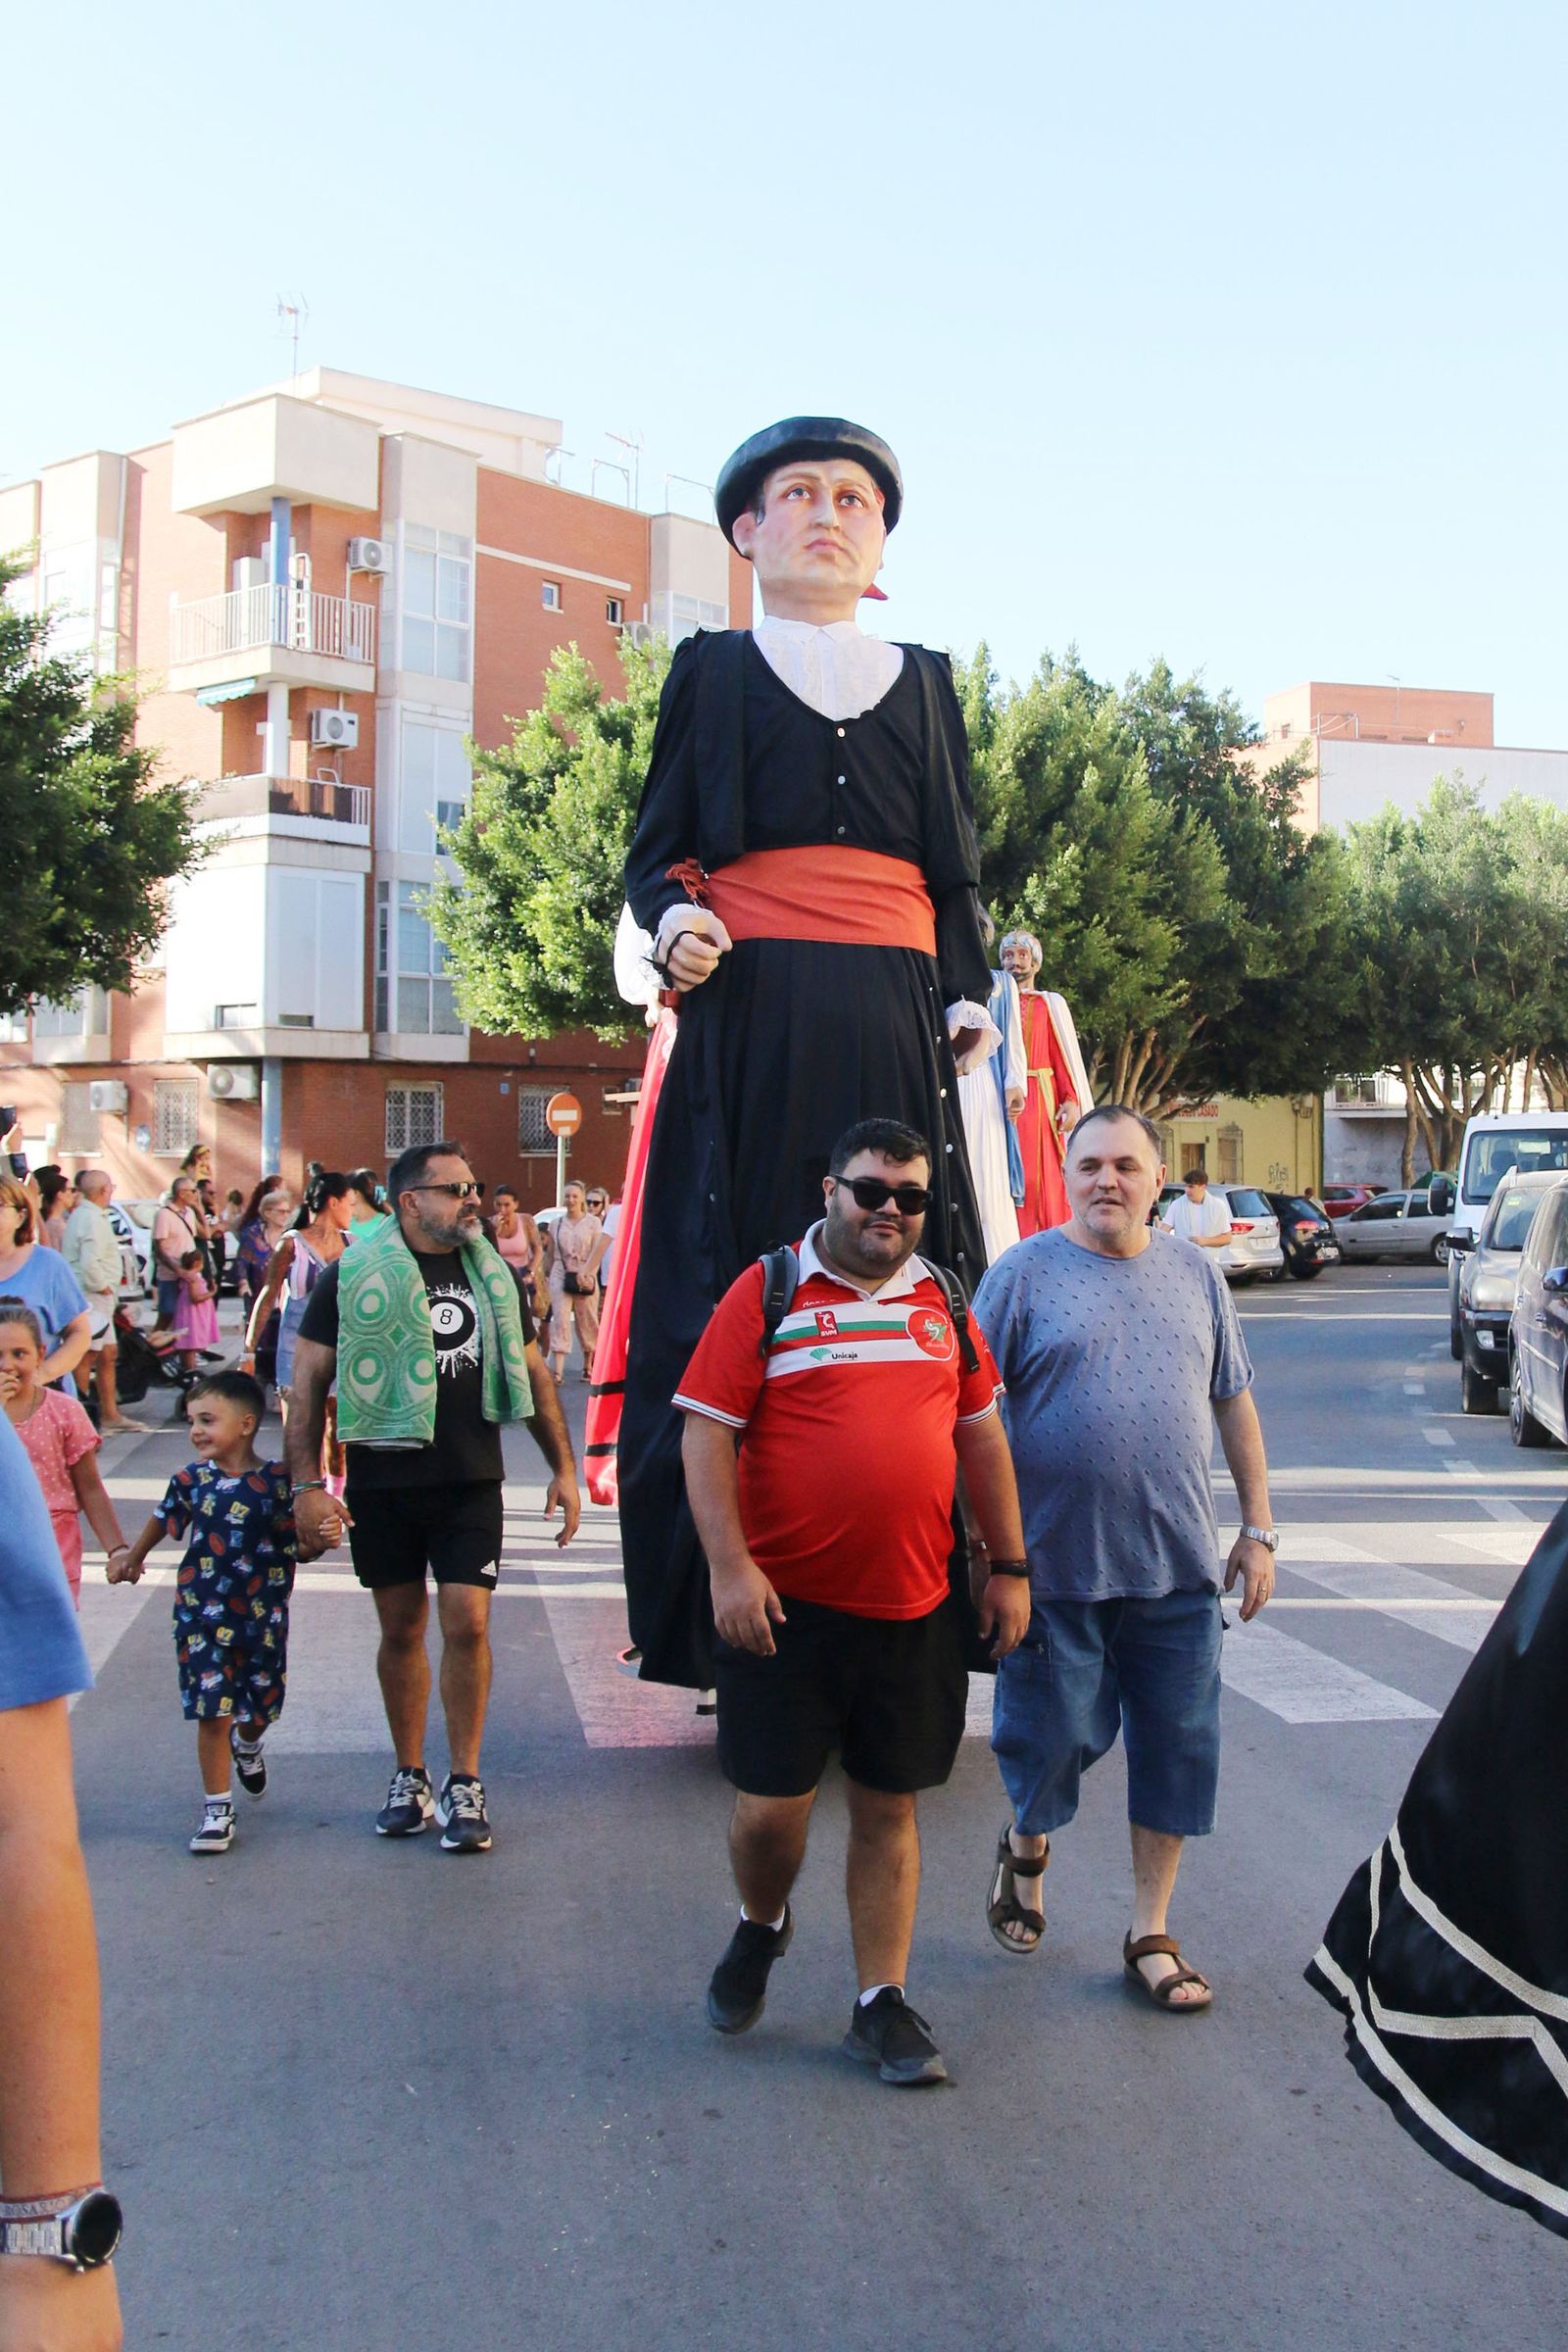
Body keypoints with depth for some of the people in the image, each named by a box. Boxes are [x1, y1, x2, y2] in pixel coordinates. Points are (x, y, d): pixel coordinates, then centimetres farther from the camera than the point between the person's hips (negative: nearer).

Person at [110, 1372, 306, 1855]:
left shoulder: (276, 1481, -11)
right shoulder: (191, 1478, -3)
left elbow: (295, 1549, -6)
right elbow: (165, 1520, 17)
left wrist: (320, 1540, -26)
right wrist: (132, 1558, 30)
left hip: (263, 1616, 0)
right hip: (202, 1615, 1)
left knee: (262, 1704, 16)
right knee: (211, 1712, -1)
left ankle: (247, 1745, 51)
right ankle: (217, 1810, 10)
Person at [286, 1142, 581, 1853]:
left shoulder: (493, 1274, 8)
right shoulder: (354, 1275, -3)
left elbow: (532, 1372, 15)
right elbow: (308, 1379, -3)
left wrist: (564, 1467, 11)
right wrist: (306, 1482, -9)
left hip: (470, 1482, 2)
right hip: (383, 1482, -1)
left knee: (467, 1625, -5)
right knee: (401, 1630, 9)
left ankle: (464, 1782, 9)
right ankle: (408, 1775, 25)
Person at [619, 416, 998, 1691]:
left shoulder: (924, 679, 21)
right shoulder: (712, 669, 15)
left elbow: (958, 870, 19)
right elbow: (657, 847, 10)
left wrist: (968, 994, 4)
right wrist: (671, 918, -12)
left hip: (893, 1015, 2)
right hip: (750, 1010, -2)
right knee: (740, 1285, -7)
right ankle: (735, 1617, -2)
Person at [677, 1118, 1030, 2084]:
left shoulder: (941, 1300, 10)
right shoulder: (766, 1294, -4)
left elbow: (982, 1434, 15)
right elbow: (707, 1433, -7)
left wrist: (1011, 1567, 12)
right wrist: (730, 1567, -15)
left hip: (915, 1607, 3)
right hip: (786, 1605, -3)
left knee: (889, 1807, 10)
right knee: (771, 1803, 3)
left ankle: (883, 2003, 23)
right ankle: (762, 1925, 34)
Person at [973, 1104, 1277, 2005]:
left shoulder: (1197, 1276, 9)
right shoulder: (1024, 1273, -3)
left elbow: (1235, 1404, 14)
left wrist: (1258, 1529, 11)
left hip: (1179, 1564, 3)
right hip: (1055, 1562, -3)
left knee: (1176, 1750, 7)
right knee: (1052, 1735, 5)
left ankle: (1152, 1934, 22)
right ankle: (1027, 1848, 38)